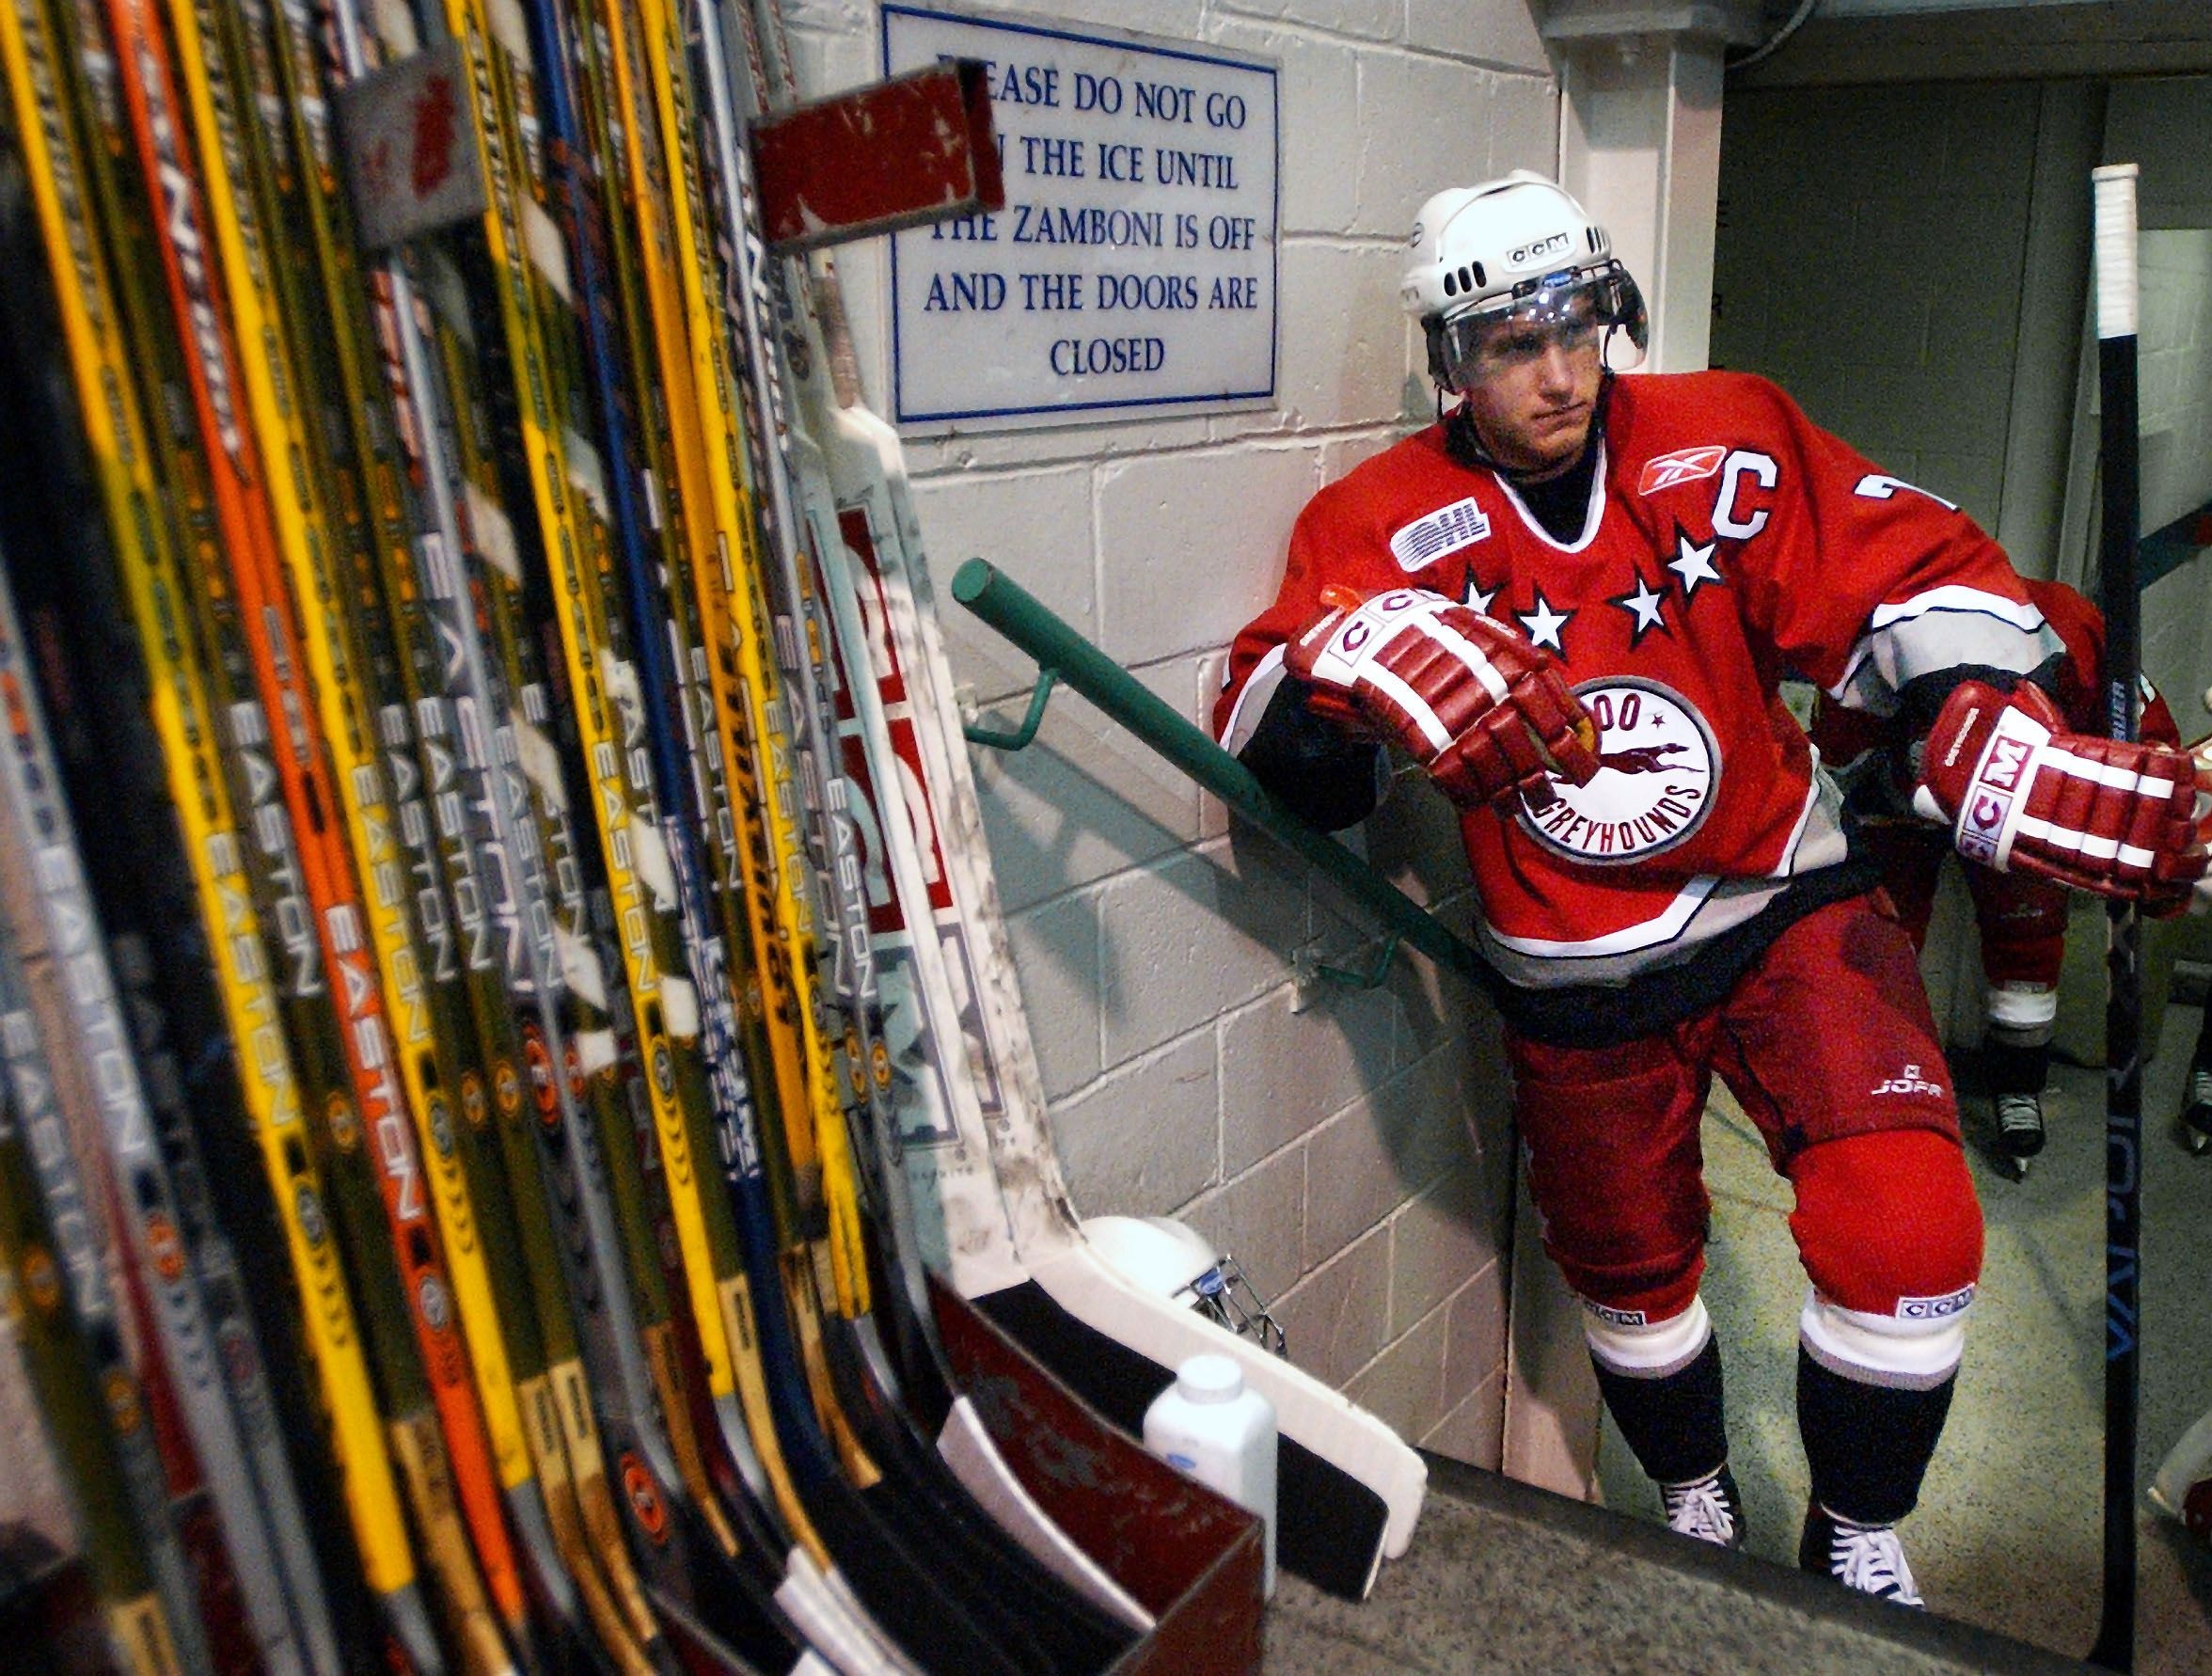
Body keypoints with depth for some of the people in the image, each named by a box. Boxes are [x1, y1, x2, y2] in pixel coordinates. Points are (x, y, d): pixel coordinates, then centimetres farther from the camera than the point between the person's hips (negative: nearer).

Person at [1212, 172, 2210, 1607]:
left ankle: (1859, 1544, 14)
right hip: (1577, 979, 0)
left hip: (1788, 905, 0)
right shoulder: (1387, 524, -11)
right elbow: (1275, 759, -18)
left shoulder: (1729, 446, -7)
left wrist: (2006, 743, -22)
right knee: (1631, 1272, 17)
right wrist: (1355, 663, -41)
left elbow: (1915, 578, -5)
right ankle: (1696, 1507, 49)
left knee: (1907, 1233, -17)